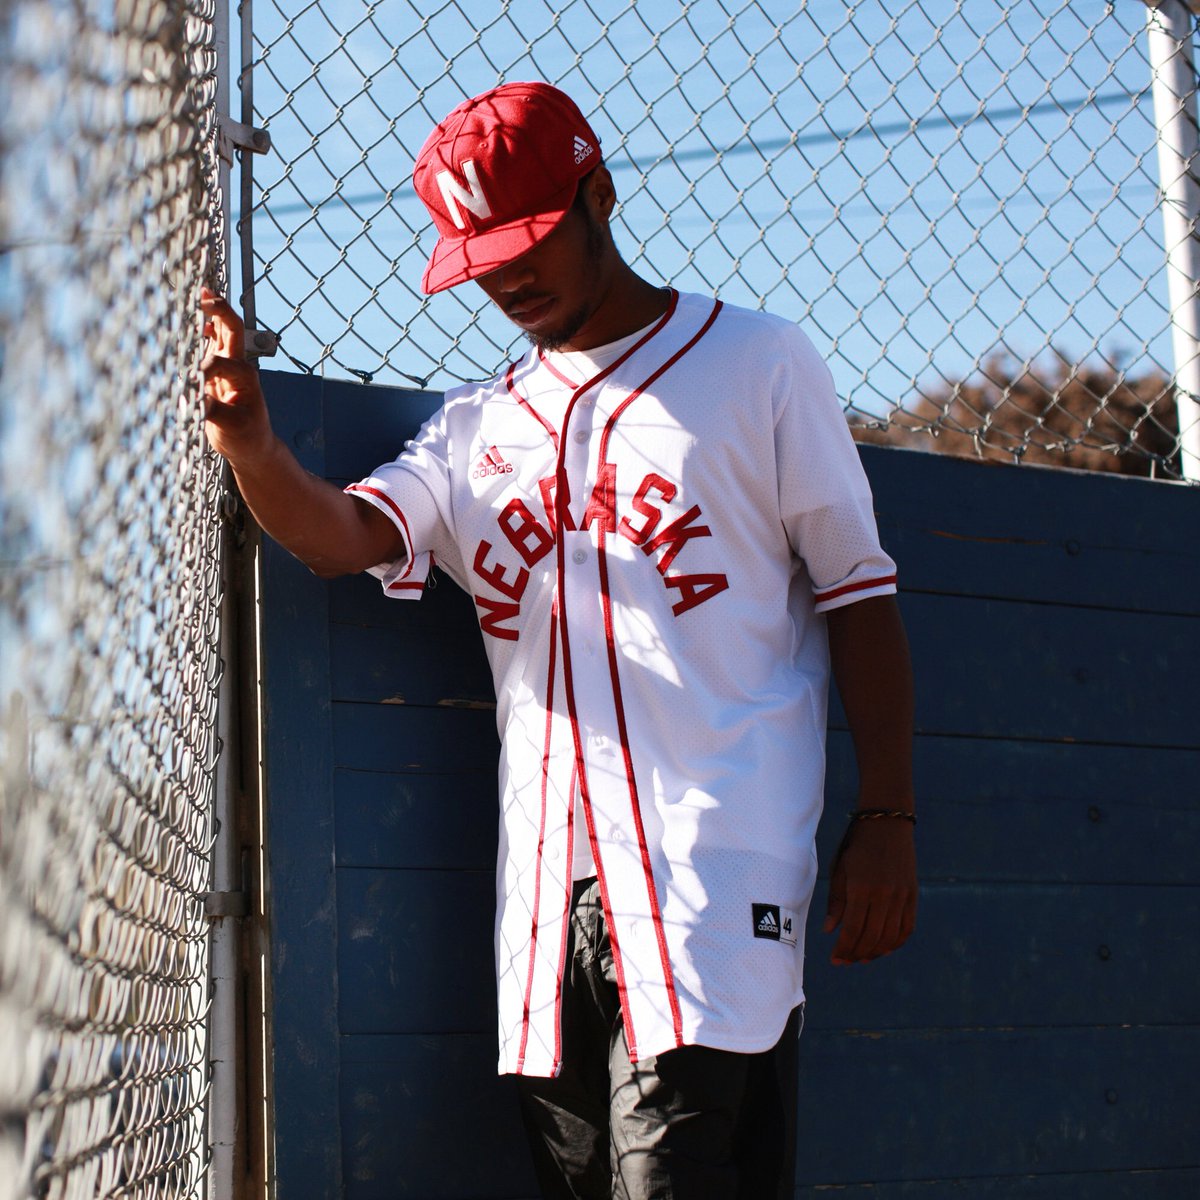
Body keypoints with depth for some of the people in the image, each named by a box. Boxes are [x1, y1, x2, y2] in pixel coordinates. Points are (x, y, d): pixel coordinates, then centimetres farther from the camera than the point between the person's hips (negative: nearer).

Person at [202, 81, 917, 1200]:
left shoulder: (756, 362, 8)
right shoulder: (478, 427, 20)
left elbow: (857, 596, 5)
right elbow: (341, 534, 3)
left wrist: (886, 817, -3)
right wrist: (250, 441, -19)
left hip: (714, 875, -4)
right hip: (545, 887, 5)